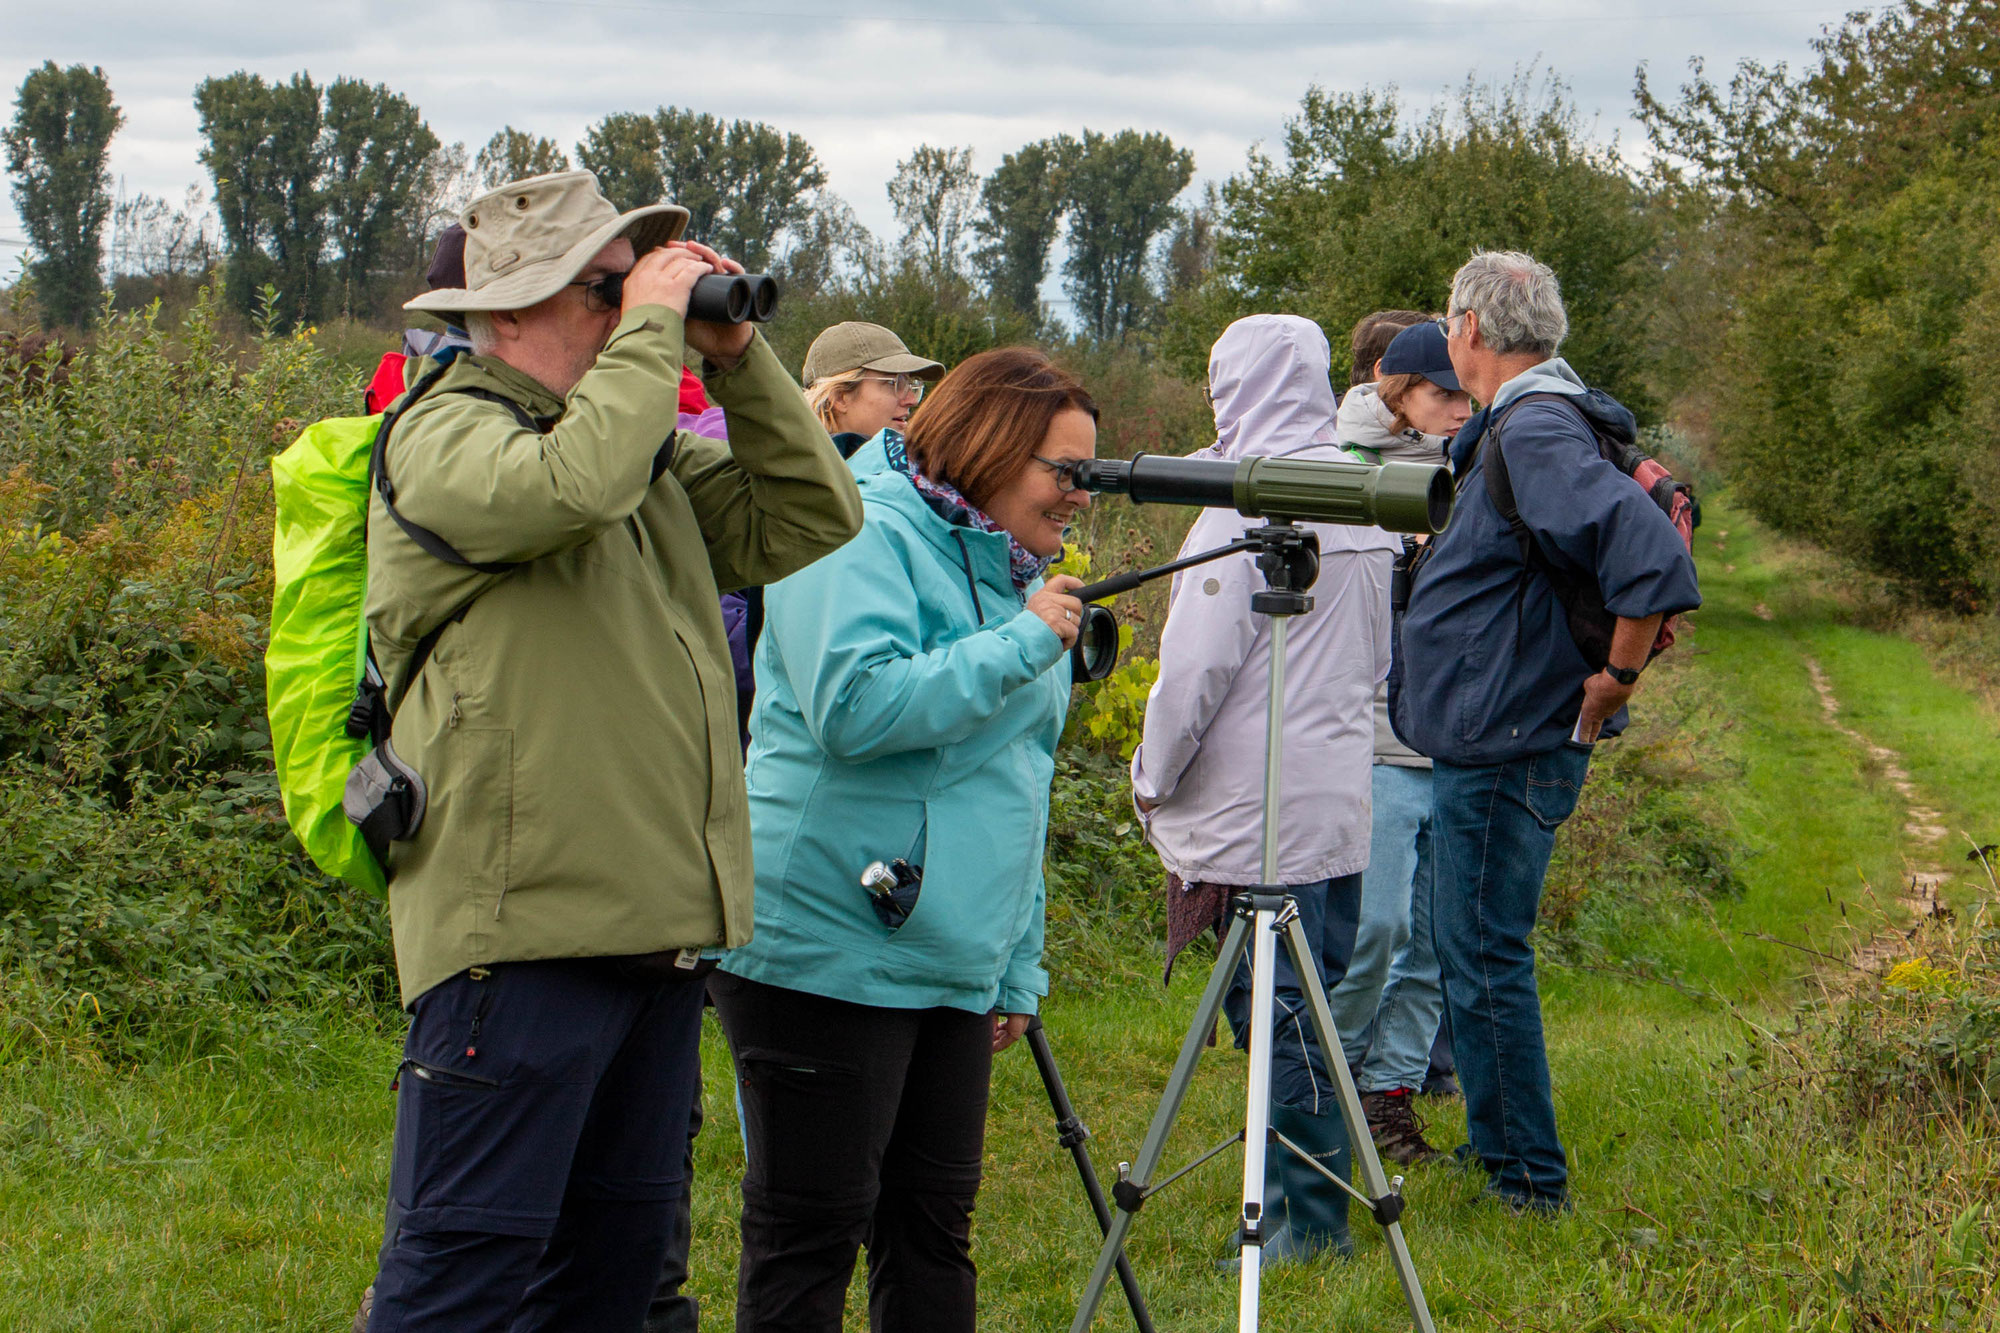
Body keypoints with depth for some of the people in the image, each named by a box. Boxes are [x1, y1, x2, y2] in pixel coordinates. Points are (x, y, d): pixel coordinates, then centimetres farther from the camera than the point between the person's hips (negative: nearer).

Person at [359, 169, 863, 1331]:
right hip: (524, 923, -8)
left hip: (660, 924, 8)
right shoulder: (444, 437, -6)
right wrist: (650, 332, -14)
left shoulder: (657, 452, 18)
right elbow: (572, 484, -27)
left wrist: (739, 358, 6)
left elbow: (810, 519, 14)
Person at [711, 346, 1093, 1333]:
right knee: (812, 1231, -3)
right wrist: (1022, 644, -18)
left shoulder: (1009, 575, 19)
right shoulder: (863, 538, -9)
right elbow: (855, 707, -26)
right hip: (830, 949, -9)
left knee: (933, 1223, 10)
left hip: (955, 968, 9)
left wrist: (1017, 970, 21)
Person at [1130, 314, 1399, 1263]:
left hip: (1258, 808, -8)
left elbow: (1197, 664, -15)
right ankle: (1315, 1203, 19)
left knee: (1278, 1009, -4)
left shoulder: (1248, 505, -15)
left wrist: (1153, 778, -3)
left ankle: (1306, 1219, -2)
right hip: (1342, 800, 8)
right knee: (1314, 1006, 13)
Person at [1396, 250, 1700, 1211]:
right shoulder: (1512, 429, 12)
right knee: (1471, 949, 19)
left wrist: (1613, 683, -22)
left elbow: (1658, 566, -32)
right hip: (1484, 741, 10)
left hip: (1506, 752, -10)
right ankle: (1495, 1144, 30)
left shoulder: (1537, 435, -21)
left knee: (1484, 956, -3)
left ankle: (1529, 1178, 7)